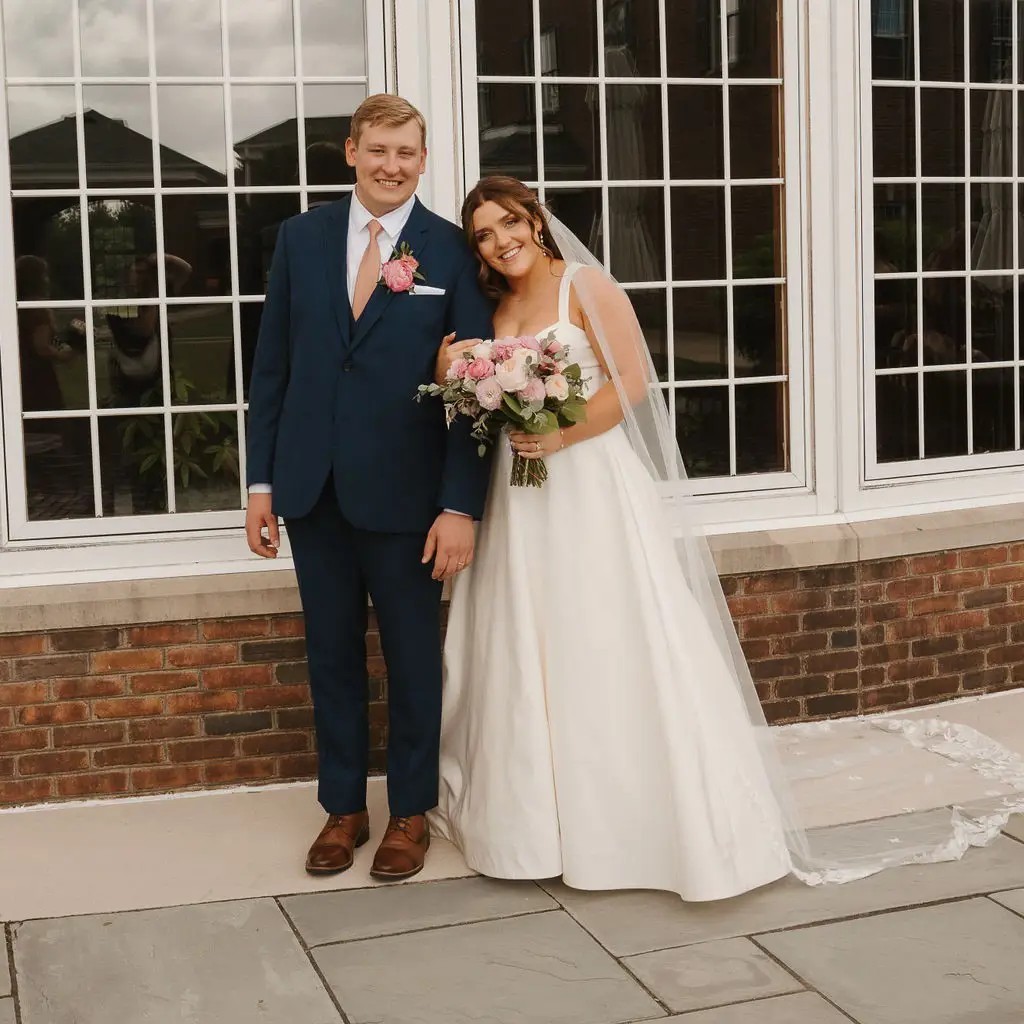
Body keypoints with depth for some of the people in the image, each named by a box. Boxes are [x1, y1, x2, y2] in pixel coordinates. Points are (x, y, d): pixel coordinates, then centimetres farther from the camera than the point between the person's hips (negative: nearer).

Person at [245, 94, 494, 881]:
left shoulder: (453, 251, -4)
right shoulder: (301, 237, 5)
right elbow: (272, 365, 6)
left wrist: (462, 506, -12)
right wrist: (261, 481, 3)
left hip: (405, 492, -2)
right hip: (313, 490, 3)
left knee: (413, 658, 10)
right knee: (332, 656, 13)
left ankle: (411, 813, 26)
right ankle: (343, 808, 28)